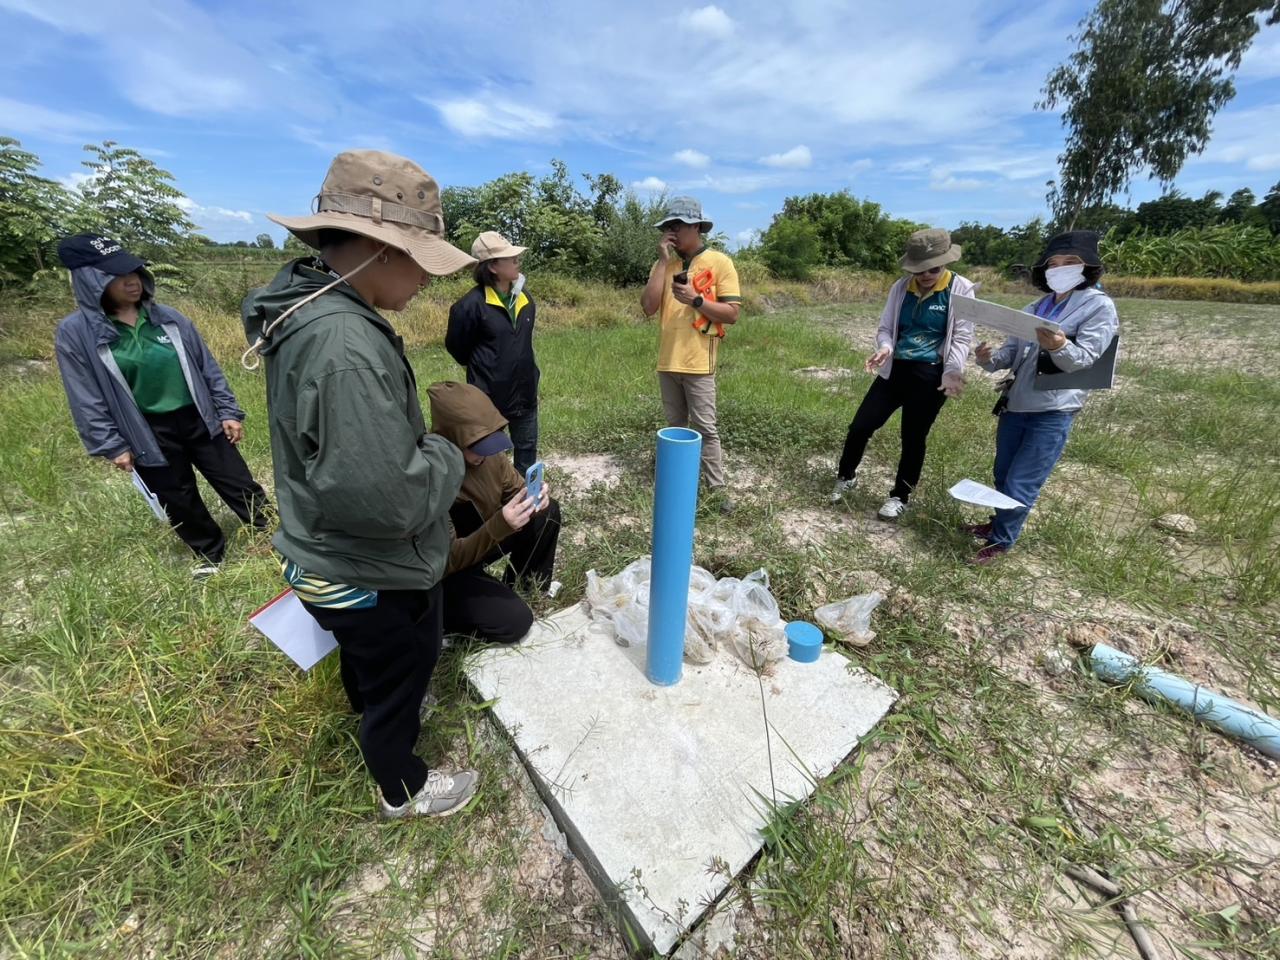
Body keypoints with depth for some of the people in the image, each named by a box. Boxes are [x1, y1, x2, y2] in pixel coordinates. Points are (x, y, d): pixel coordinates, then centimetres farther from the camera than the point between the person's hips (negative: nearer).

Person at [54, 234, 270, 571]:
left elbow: (207, 367, 6)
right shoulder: (75, 332, -5)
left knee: (239, 485, 6)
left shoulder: (168, 318, 2)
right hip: (148, 436, -1)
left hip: (199, 421, 1)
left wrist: (228, 411, 2)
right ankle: (211, 554, 30)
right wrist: (111, 446, -6)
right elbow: (87, 399, -3)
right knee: (180, 504, 12)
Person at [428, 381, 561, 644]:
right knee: (514, 622, -18)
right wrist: (498, 526, -43)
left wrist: (535, 498, -25)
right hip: (446, 569, -7)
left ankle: (526, 586, 12)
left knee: (547, 512, -7)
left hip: (479, 540, 7)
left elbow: (516, 489, -1)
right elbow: (447, 557, -30)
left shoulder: (487, 452, -14)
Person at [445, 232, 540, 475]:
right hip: (489, 396, -6)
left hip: (525, 392, 6)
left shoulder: (524, 296, 1)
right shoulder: (472, 303, -18)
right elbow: (456, 346, -6)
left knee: (527, 449, 19)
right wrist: (480, 370, 5)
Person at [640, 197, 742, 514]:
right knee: (675, 426, 14)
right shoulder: (664, 264, 8)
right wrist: (663, 262, -7)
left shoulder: (719, 262, -4)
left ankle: (717, 487, 10)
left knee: (705, 428, -1)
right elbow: (648, 307, -5)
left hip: (698, 363, -4)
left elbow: (732, 314, -8)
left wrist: (695, 299, -19)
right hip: (667, 361, 5)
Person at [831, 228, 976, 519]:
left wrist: (953, 371, -19)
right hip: (894, 370, 3)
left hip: (930, 376, -3)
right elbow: (886, 328, 7)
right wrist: (884, 348, -16)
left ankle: (900, 496, 24)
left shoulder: (961, 290, -4)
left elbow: (961, 338, -4)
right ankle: (846, 476, 25)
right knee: (860, 426, 0)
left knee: (914, 438, 6)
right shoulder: (901, 287, 4)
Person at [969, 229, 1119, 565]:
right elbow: (1011, 352, 7)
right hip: (1015, 405, 6)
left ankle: (1001, 541, 13)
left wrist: (1060, 346, -34)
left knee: (1020, 484, -3)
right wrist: (989, 358, -16)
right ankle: (1000, 523, 36)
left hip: (1053, 412, -6)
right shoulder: (1034, 309, 12)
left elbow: (1084, 360, -13)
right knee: (1003, 476, 17)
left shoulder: (1099, 306, -4)